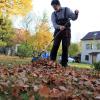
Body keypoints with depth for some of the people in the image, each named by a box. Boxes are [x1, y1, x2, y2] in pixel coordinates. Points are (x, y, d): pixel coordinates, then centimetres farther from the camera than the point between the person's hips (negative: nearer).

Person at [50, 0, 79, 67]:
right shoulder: (53, 14, 6)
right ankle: (52, 59, -9)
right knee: (55, 45, -13)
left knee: (65, 47, -3)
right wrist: (59, 27, -30)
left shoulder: (66, 10, 3)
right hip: (58, 31, 1)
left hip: (66, 31, -1)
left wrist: (76, 13, -23)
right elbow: (54, 24, -8)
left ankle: (64, 63, -1)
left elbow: (74, 18, -1)